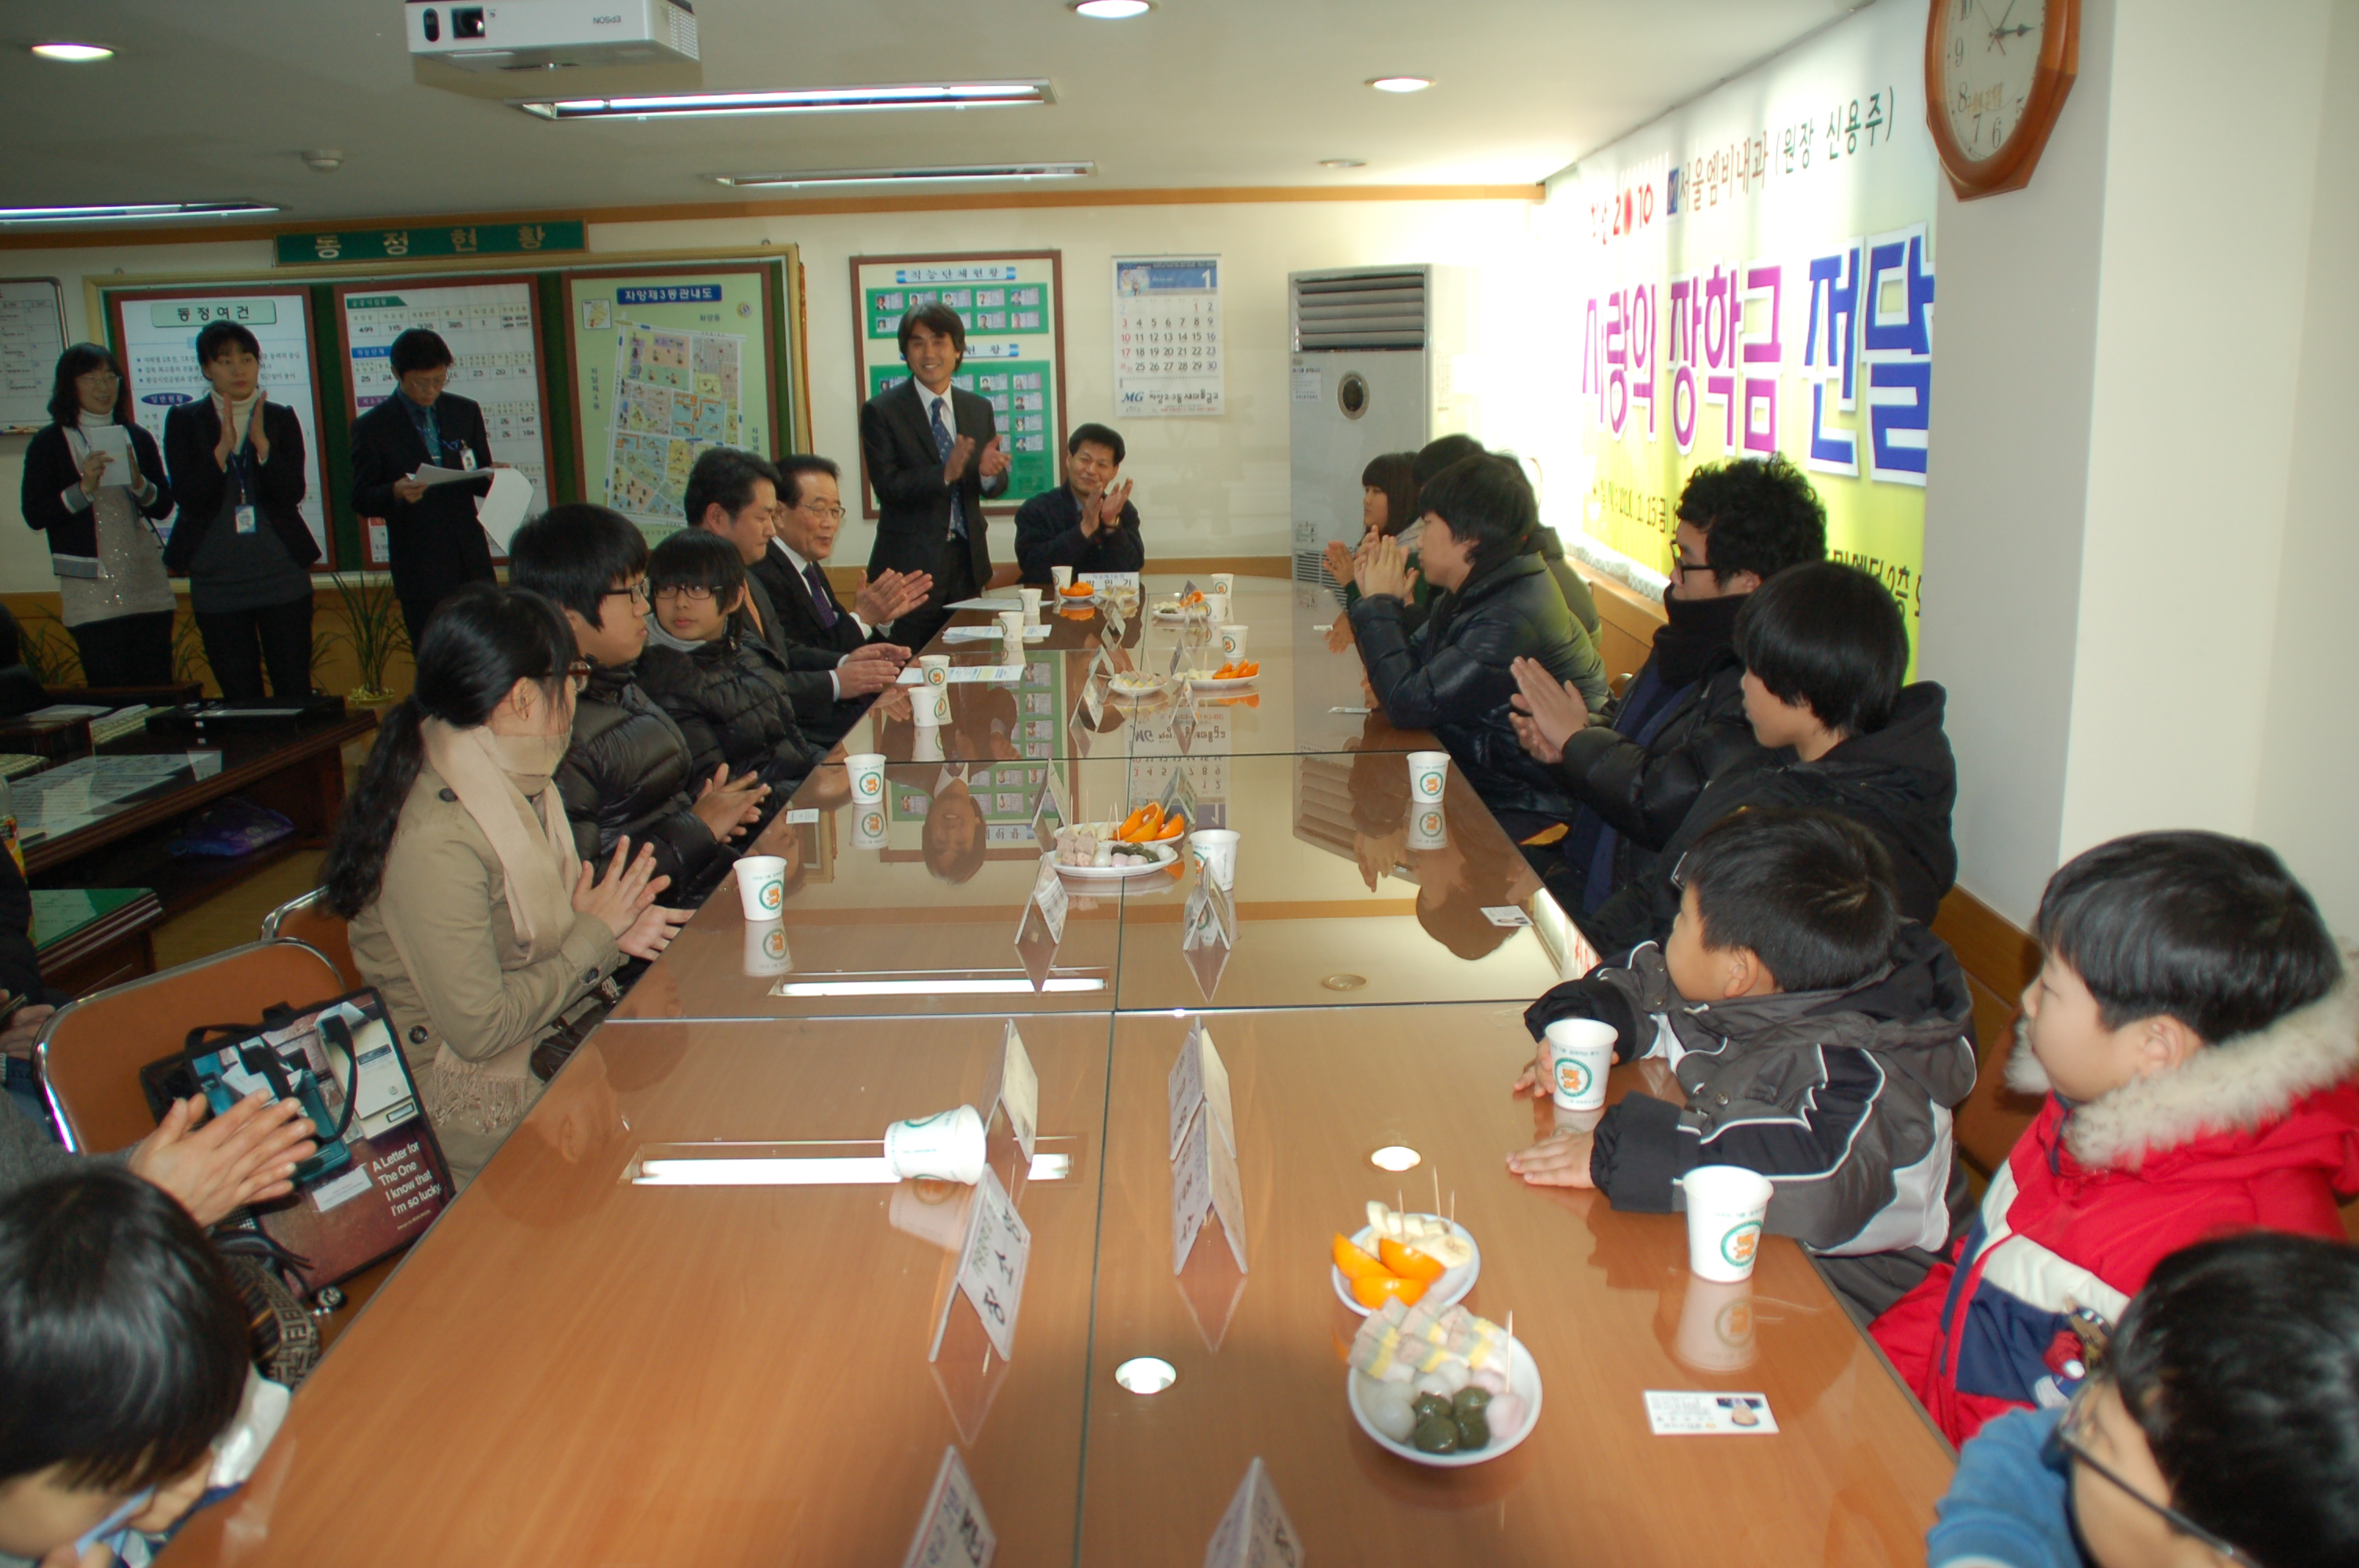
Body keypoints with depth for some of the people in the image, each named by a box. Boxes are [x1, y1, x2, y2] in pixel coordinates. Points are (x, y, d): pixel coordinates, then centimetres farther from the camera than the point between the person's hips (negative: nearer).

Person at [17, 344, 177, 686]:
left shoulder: (137, 437, 11)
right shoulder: (49, 443, 1)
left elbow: (164, 506, 9)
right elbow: (34, 515, -6)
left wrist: (139, 484, -11)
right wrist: (84, 488, -18)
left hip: (147, 581, 3)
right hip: (91, 590, -3)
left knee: (159, 689, 3)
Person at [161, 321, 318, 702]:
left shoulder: (281, 418, 5)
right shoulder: (184, 421, 3)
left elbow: (292, 493, -6)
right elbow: (187, 498, -7)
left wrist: (261, 442, -18)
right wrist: (223, 446, -17)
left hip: (282, 574, 0)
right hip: (216, 581, 0)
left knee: (295, 691, 1)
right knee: (239, 697, 6)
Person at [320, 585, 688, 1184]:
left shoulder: (515, 786, 1)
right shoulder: (436, 837, -27)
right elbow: (479, 1029, -25)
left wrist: (612, 931, -6)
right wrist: (594, 936, -14)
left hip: (550, 1044, 8)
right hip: (470, 1107, -8)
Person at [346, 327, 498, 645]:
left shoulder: (466, 411, 11)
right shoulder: (372, 427, 0)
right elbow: (361, 500, -1)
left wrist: (491, 479, -10)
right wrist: (396, 492, -23)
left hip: (472, 561, 3)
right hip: (420, 571, -3)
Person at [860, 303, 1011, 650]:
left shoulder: (979, 409, 11)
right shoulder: (881, 411, -3)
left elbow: (995, 486, 10)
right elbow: (887, 486, -12)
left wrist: (990, 471, -15)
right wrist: (944, 474, -27)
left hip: (967, 559, 5)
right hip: (911, 563, -4)